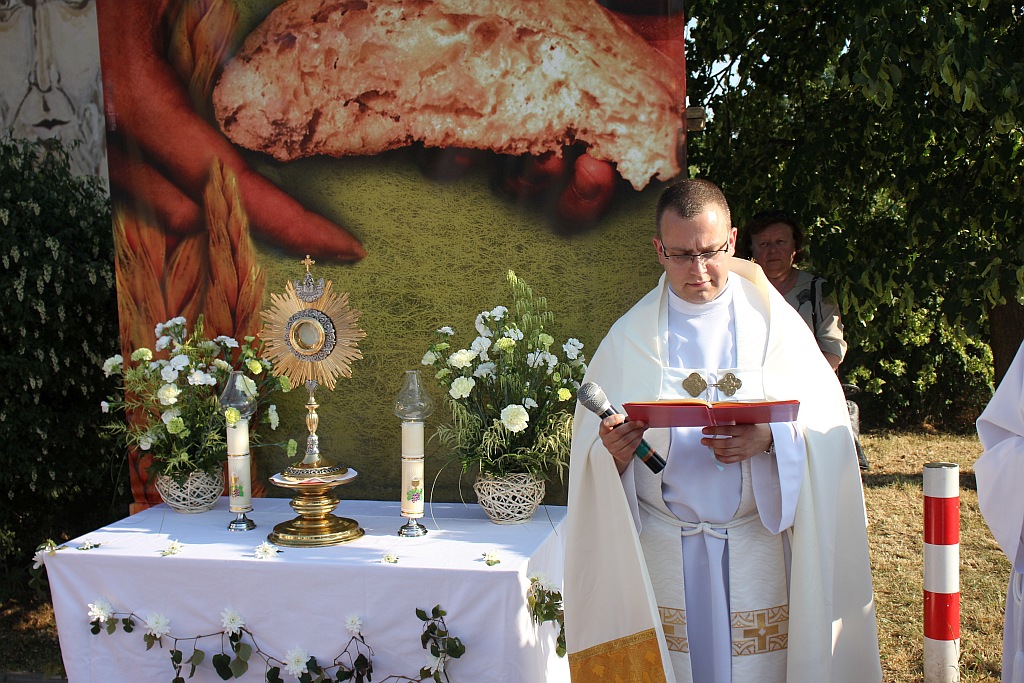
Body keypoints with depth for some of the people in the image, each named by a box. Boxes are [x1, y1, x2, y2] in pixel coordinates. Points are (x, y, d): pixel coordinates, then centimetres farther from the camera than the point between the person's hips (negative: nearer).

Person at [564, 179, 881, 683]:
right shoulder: (630, 335, 3)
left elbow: (825, 424, -3)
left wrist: (769, 438, -23)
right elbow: (592, 441, 1)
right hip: (662, 551, 1)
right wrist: (613, 448, -21)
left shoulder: (775, 322, 1)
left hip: (757, 546, 0)